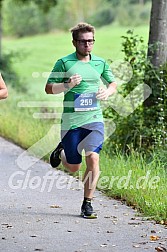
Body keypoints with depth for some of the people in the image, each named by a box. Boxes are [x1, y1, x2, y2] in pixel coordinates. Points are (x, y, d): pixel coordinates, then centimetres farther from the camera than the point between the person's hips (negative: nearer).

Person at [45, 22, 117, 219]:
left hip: (94, 119, 2)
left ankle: (87, 203, -4)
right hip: (71, 121, -2)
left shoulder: (100, 62, 8)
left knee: (93, 158, -16)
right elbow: (49, 88, -2)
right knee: (73, 167, 6)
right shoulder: (64, 63, -3)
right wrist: (67, 85, -19)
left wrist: (107, 92, 0)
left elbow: (113, 83, 22)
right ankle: (61, 150, 42)